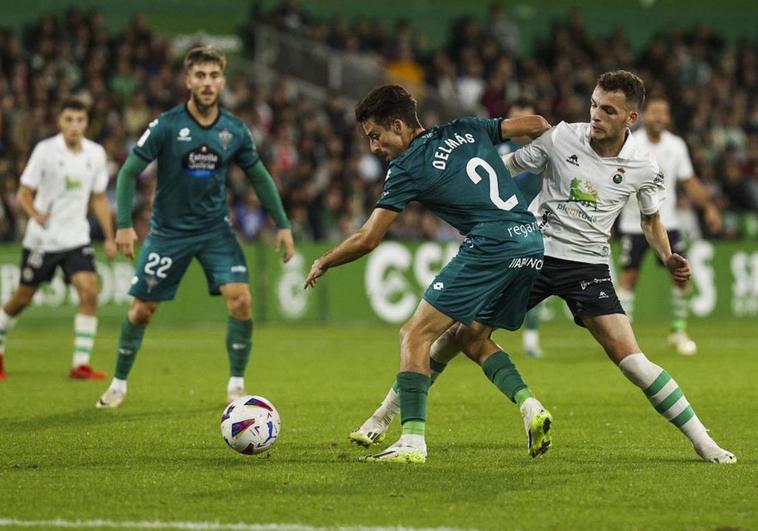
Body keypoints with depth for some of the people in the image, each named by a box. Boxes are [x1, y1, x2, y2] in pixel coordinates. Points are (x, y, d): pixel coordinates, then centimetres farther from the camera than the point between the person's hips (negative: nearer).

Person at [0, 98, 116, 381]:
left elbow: (99, 199, 12)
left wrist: (109, 238, 8)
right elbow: (24, 193, -6)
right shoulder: (45, 150, -10)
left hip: (76, 238, 3)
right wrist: (35, 214, -27)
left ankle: (80, 363, -12)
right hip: (41, 239, -3)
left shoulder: (96, 153, 2)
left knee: (90, 291, -16)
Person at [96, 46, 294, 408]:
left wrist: (282, 225, 8)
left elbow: (259, 177, 11)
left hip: (215, 229, 2)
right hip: (168, 231, -2)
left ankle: (236, 385, 0)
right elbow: (129, 172, -9)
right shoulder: (166, 126, -13)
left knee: (241, 299, -15)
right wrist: (124, 224, -19)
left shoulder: (234, 130, -3)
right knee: (142, 309, 2)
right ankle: (119, 384, 22)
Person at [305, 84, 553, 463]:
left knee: (416, 334, -3)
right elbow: (535, 125, 20)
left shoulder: (408, 167, 0)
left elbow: (367, 239, 0)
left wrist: (323, 263, 17)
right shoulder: (466, 130, 18)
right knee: (472, 339, 22)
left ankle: (412, 441, -13)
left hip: (491, 245, -8)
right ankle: (530, 406, 3)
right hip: (533, 243, 8)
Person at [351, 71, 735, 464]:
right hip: (533, 251, 1)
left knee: (630, 358, -15)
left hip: (588, 266, -1)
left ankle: (702, 442, -3)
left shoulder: (643, 167, -5)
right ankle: (387, 414, 11)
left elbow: (651, 220, 14)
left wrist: (669, 259, -2)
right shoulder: (560, 138, -9)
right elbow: (504, 170, 4)